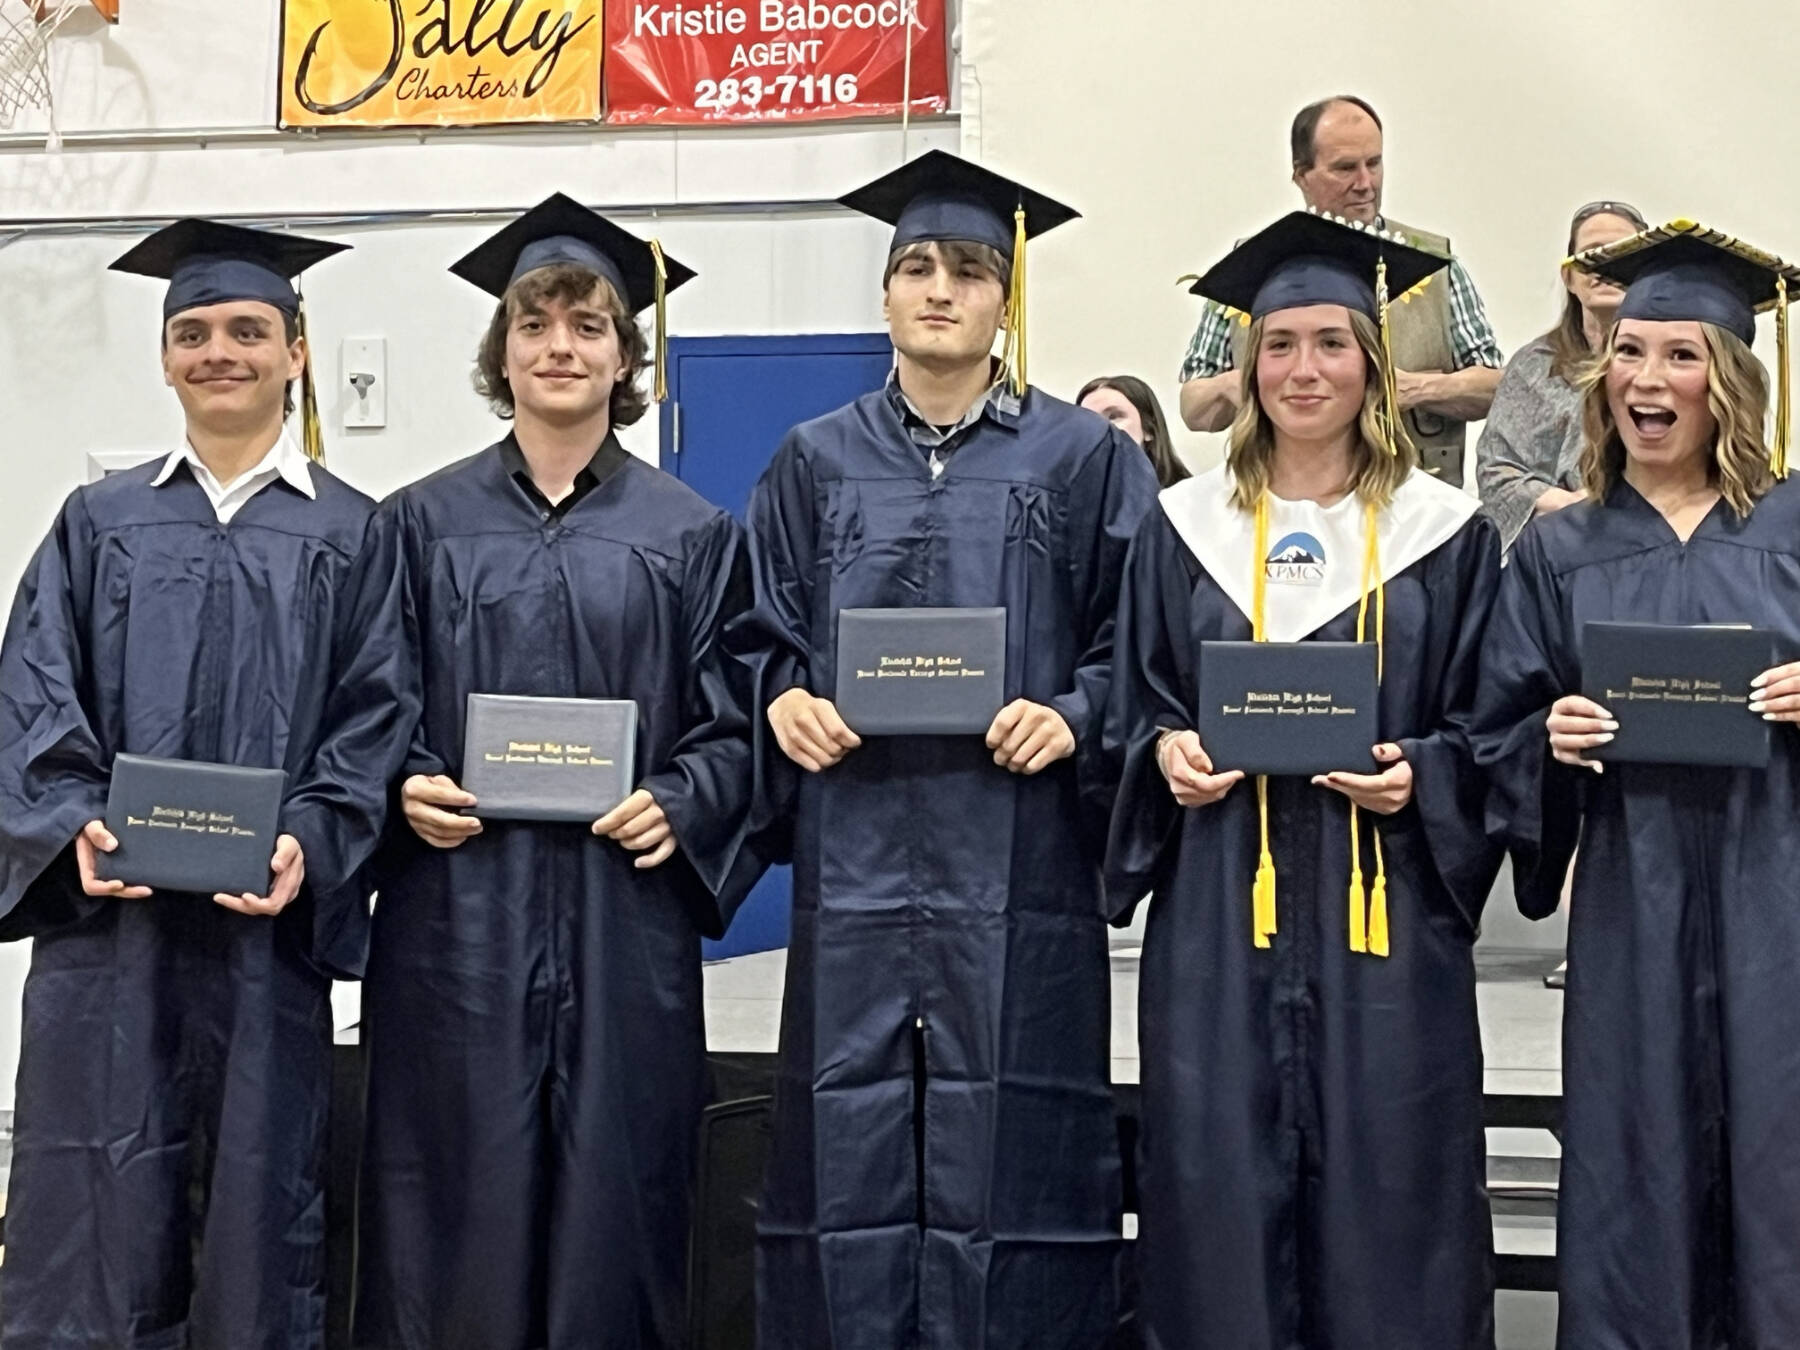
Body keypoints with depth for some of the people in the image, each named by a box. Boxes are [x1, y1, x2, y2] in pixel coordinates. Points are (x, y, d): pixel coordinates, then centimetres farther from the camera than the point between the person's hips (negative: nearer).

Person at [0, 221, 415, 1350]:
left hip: (267, 931, -1)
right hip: (106, 929, 1)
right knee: (101, 1216, 2)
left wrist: (310, 844, -15)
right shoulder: (101, 523, 11)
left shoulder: (351, 534, 7)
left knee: (256, 1215, 5)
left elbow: (376, 716, 1)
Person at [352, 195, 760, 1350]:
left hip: (623, 917, 0)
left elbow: (735, 722, 6)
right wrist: (403, 787, -9)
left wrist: (682, 804, -12)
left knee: (611, 1192, 5)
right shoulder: (424, 521, 8)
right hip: (458, 914, 1)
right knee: (463, 1201, 4)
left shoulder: (689, 534, 6)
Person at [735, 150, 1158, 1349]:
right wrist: (784, 699, -6)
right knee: (857, 1141, 4)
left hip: (1015, 860, -2)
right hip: (858, 858, 2)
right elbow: (759, 634, 14)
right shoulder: (818, 462, 11)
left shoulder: (1084, 461, 4)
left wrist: (1075, 716, -15)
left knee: (1004, 1140, 0)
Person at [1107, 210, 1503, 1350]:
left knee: (1382, 1192, 2)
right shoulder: (1186, 526, 8)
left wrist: (1419, 779, -13)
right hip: (1220, 914, 1)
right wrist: (1166, 749, -9)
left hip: (1384, 917, -1)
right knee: (1222, 1188, 3)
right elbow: (1134, 700, 11)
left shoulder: (1445, 532, 4)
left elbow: (1484, 726, 5)